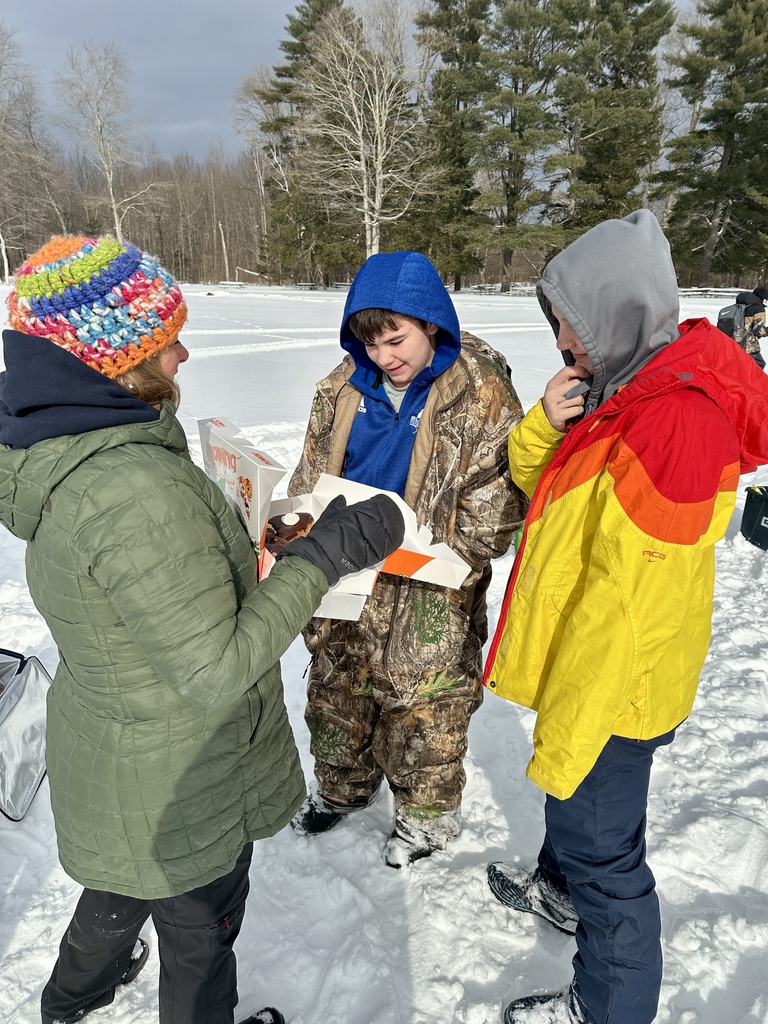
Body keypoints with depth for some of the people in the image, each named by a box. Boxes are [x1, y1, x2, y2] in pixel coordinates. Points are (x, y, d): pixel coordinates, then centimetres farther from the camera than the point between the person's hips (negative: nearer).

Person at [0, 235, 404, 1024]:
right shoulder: (139, 492, -36)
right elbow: (218, 672, -31)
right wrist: (325, 556, -28)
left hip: (108, 746, 9)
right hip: (179, 787, -9)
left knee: (128, 878, 37)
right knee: (200, 928, 22)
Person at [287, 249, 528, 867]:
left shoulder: (482, 395, -14)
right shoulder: (345, 386, 1)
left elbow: (494, 511, -15)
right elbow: (312, 472, 9)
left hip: (428, 598, -5)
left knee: (426, 709, 12)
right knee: (337, 690, 22)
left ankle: (429, 814, 41)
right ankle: (343, 786, 50)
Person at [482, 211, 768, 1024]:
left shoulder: (679, 423, -29)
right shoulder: (635, 385, 2)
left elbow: (626, 611, -29)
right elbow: (540, 483, 11)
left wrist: (563, 742, -21)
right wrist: (547, 424, -10)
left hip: (608, 691, -9)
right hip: (579, 670, 9)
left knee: (601, 843, 13)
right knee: (577, 813, 30)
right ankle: (560, 888, 58)